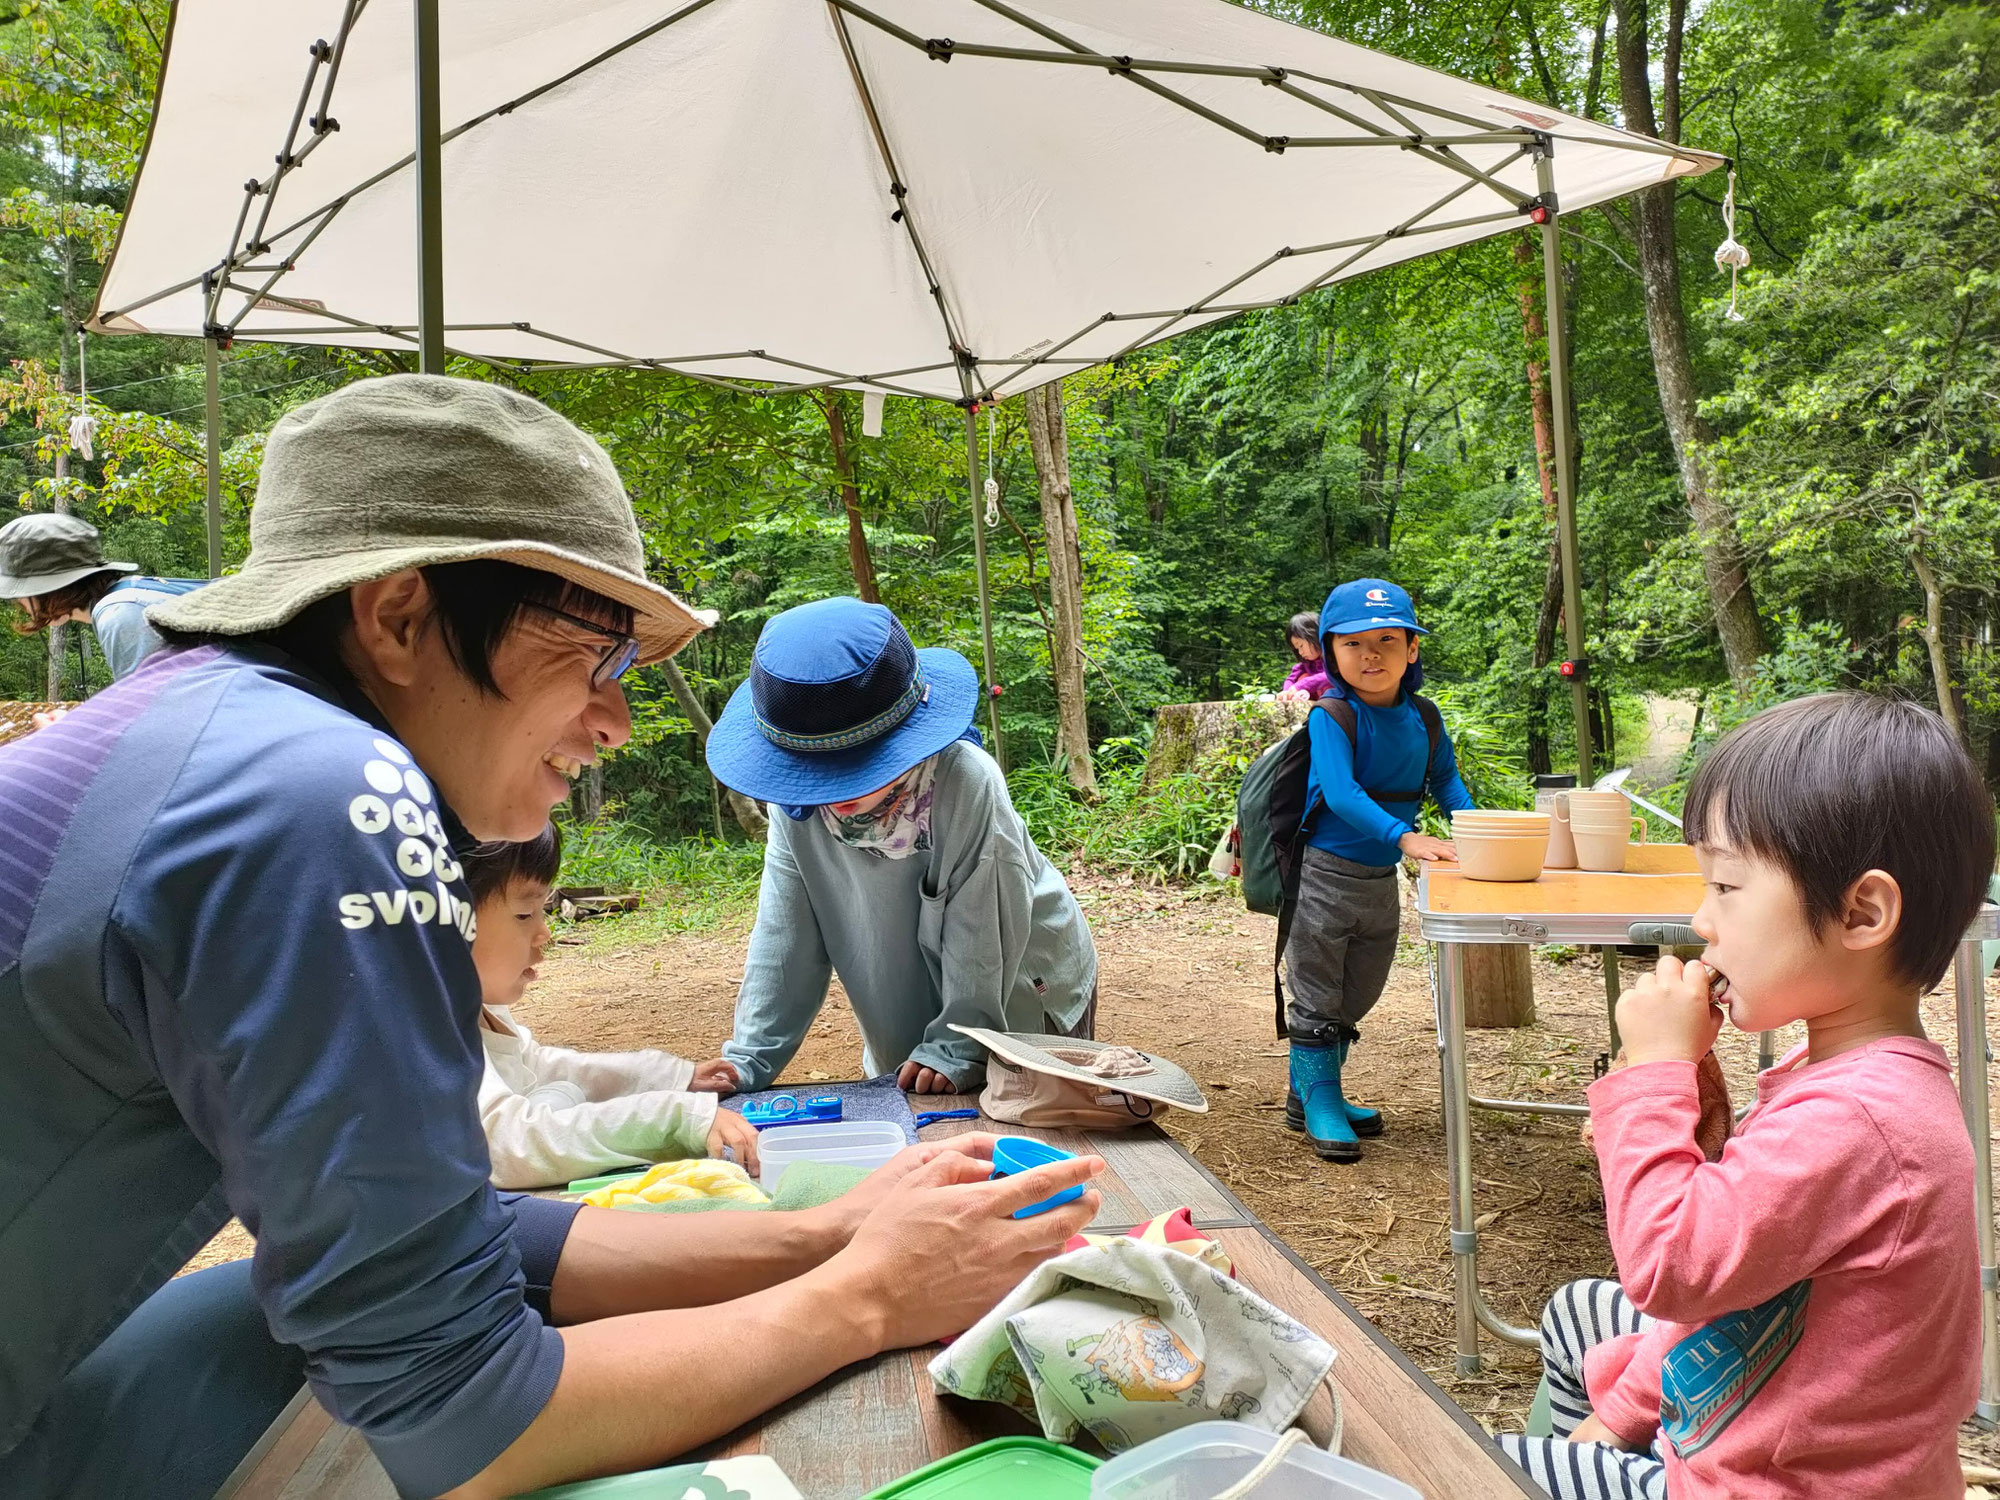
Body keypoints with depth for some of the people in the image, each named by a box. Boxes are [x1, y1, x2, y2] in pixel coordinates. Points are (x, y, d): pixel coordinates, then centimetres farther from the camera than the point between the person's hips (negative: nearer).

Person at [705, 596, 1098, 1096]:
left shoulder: (966, 783, -32)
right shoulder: (797, 799, -18)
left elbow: (983, 938, -24)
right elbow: (785, 941, -14)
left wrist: (956, 1048, -23)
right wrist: (746, 1061, -19)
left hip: (1027, 995, -3)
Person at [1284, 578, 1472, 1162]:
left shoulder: (1424, 717, 1)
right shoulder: (1331, 717, -19)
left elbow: (1444, 779, 12)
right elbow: (1340, 793, -30)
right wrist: (1404, 836, -40)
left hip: (1382, 879, 7)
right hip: (1326, 874, -7)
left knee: (1355, 999, 18)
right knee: (1317, 998, 4)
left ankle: (1308, 1093, 33)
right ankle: (1319, 1106, 17)